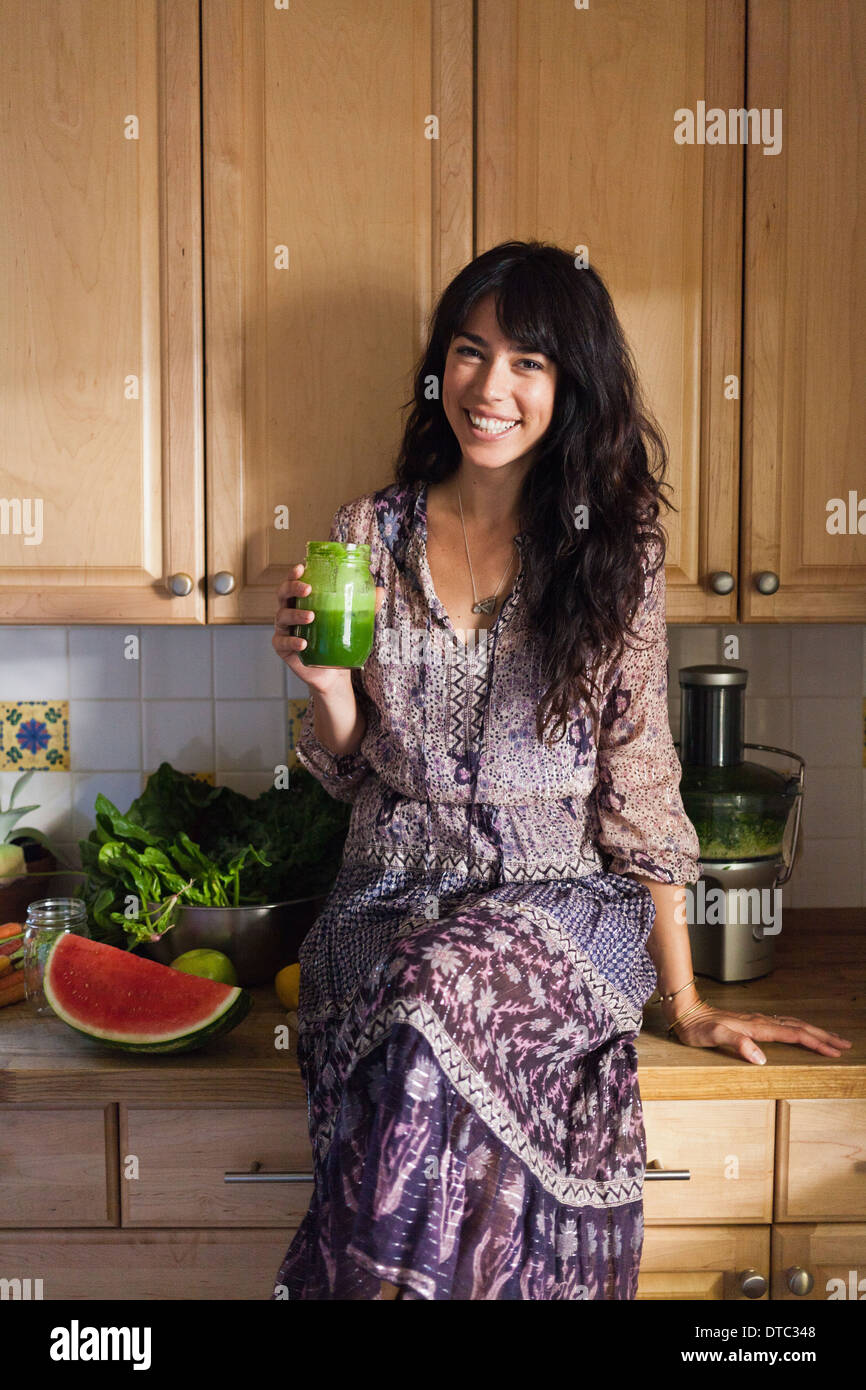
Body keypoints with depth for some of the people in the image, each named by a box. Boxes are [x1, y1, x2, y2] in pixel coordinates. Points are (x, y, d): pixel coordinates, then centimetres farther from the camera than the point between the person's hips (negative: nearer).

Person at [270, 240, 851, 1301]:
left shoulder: (614, 547, 0)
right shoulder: (370, 533, 6)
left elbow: (640, 783, 0)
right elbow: (348, 769, 12)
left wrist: (685, 1003, -1)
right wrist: (327, 684, -11)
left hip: (558, 897, -1)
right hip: (396, 899, 2)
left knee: (450, 988, -34)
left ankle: (363, 1274, -16)